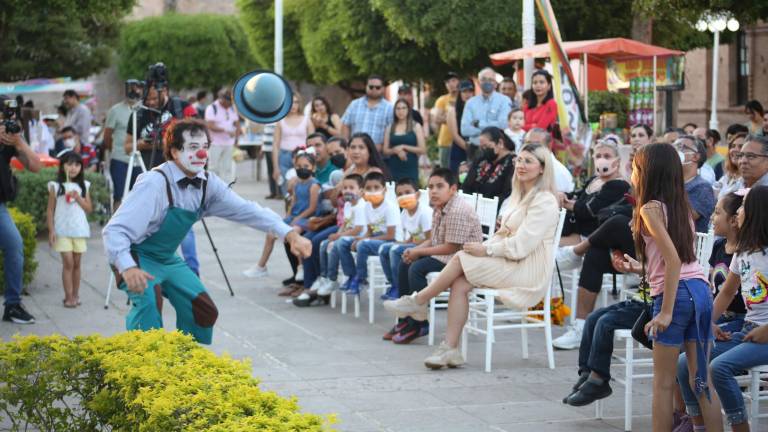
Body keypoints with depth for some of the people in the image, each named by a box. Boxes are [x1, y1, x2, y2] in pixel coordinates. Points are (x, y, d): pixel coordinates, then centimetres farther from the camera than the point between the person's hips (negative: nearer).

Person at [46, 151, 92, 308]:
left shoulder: (83, 185, 6)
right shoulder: (56, 186, -1)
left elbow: (89, 209, 5)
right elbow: (50, 210, 0)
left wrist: (78, 198, -11)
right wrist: (51, 231, -7)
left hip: (80, 230, 3)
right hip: (62, 230, -3)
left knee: (76, 263, 6)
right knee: (68, 262, -8)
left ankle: (75, 295, 14)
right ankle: (69, 296, -6)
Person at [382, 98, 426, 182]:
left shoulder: (416, 126, 3)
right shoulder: (390, 128, 10)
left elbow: (423, 150, -3)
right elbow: (385, 151, 8)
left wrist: (404, 147, -10)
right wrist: (396, 150, -11)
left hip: (410, 169, -2)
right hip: (393, 169, 2)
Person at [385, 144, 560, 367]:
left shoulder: (544, 201, -11)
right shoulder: (522, 197, 20)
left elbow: (521, 246, -19)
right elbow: (504, 235, 17)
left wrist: (485, 250, -14)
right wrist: (483, 247, -2)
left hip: (528, 271, -8)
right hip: (510, 265, 8)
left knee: (461, 258, -17)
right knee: (459, 284, -14)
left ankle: (417, 302, -3)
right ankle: (450, 349, -17)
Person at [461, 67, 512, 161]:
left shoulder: (504, 101, 0)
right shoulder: (471, 102, 9)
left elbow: (503, 125, -14)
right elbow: (465, 129, -2)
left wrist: (478, 124, -5)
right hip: (475, 149, 3)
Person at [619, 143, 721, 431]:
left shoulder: (650, 208, -7)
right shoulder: (681, 206, 16)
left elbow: (673, 260, -16)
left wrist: (666, 311, -16)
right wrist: (641, 268, 29)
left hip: (676, 293, -7)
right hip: (701, 290, 7)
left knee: (663, 383, 3)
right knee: (703, 381, 7)